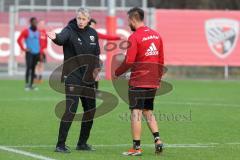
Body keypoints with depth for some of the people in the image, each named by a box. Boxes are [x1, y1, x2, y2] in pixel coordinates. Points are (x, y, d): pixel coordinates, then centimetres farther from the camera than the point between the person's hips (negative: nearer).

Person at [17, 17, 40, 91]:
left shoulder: (38, 32, 13)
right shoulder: (26, 31, -4)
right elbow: (19, 40, -7)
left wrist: (40, 51, 14)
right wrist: (23, 49, -10)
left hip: (36, 53, 5)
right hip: (29, 53, -5)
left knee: (33, 69, 5)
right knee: (28, 68, -13)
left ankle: (31, 84, 8)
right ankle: (26, 84, -11)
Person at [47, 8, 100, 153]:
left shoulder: (93, 33, 7)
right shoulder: (70, 31, -11)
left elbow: (96, 53, 17)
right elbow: (62, 38, -34)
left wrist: (96, 68, 1)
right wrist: (55, 37, -57)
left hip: (88, 78, 7)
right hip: (72, 77, -7)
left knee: (91, 110, 12)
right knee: (71, 110, -15)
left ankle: (83, 143, 26)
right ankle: (61, 144, -9)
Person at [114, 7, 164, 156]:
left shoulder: (134, 37, -12)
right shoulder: (156, 35, 10)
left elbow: (129, 62, -15)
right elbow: (161, 60, 14)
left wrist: (116, 73, -1)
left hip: (138, 81, -7)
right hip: (153, 82, 7)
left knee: (136, 113, -2)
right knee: (148, 111, 18)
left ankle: (137, 147, -2)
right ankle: (157, 140, 3)